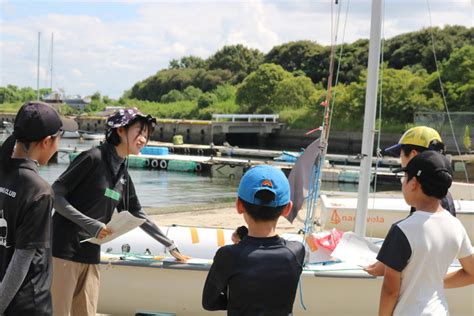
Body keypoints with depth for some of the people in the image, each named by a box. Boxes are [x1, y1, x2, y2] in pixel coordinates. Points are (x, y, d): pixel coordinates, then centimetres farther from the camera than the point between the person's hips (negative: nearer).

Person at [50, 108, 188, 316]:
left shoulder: (123, 174, 13)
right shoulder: (94, 158, -9)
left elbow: (137, 215, 22)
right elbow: (56, 195, -11)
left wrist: (171, 246, 24)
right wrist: (91, 224, -19)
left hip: (91, 256, 7)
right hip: (65, 250, -7)